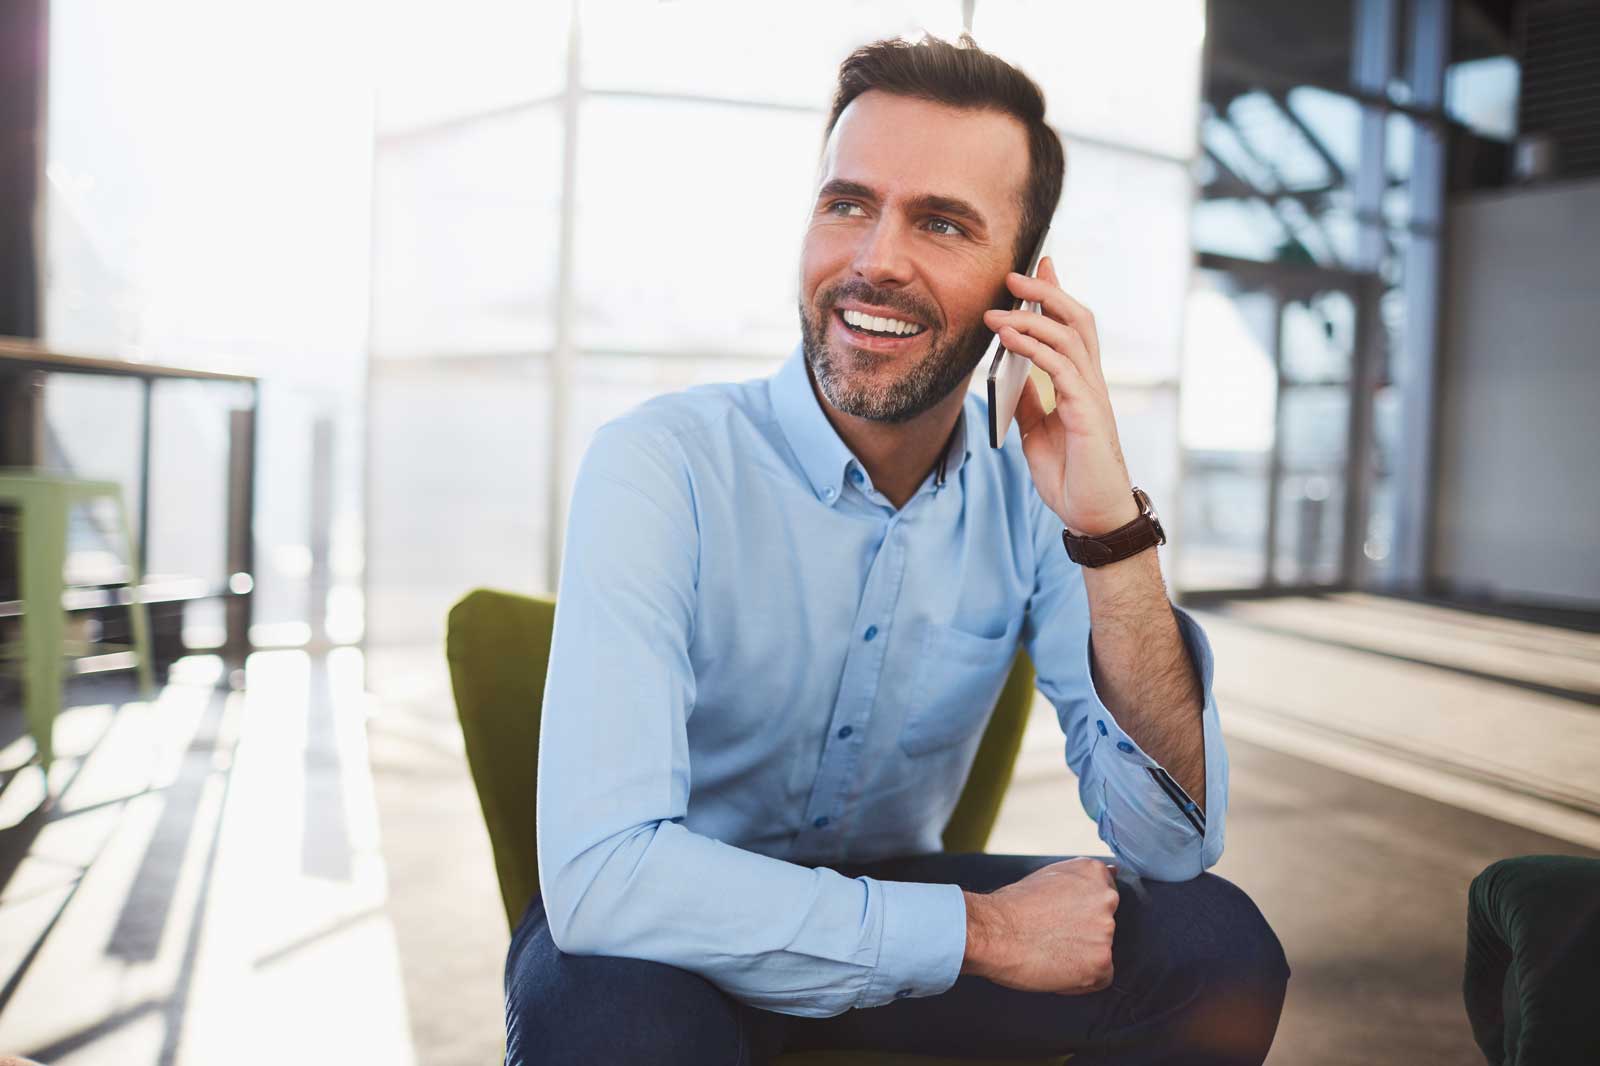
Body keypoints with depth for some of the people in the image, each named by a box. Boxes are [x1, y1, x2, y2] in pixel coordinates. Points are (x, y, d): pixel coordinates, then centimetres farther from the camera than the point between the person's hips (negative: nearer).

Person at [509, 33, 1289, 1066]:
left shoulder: (1031, 488, -10)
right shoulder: (662, 466, -23)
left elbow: (1175, 843, -15)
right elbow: (601, 874, -34)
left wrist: (1113, 529, -29)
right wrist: (981, 930, -25)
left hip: (889, 893, 4)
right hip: (670, 926, -3)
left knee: (1222, 948, -16)